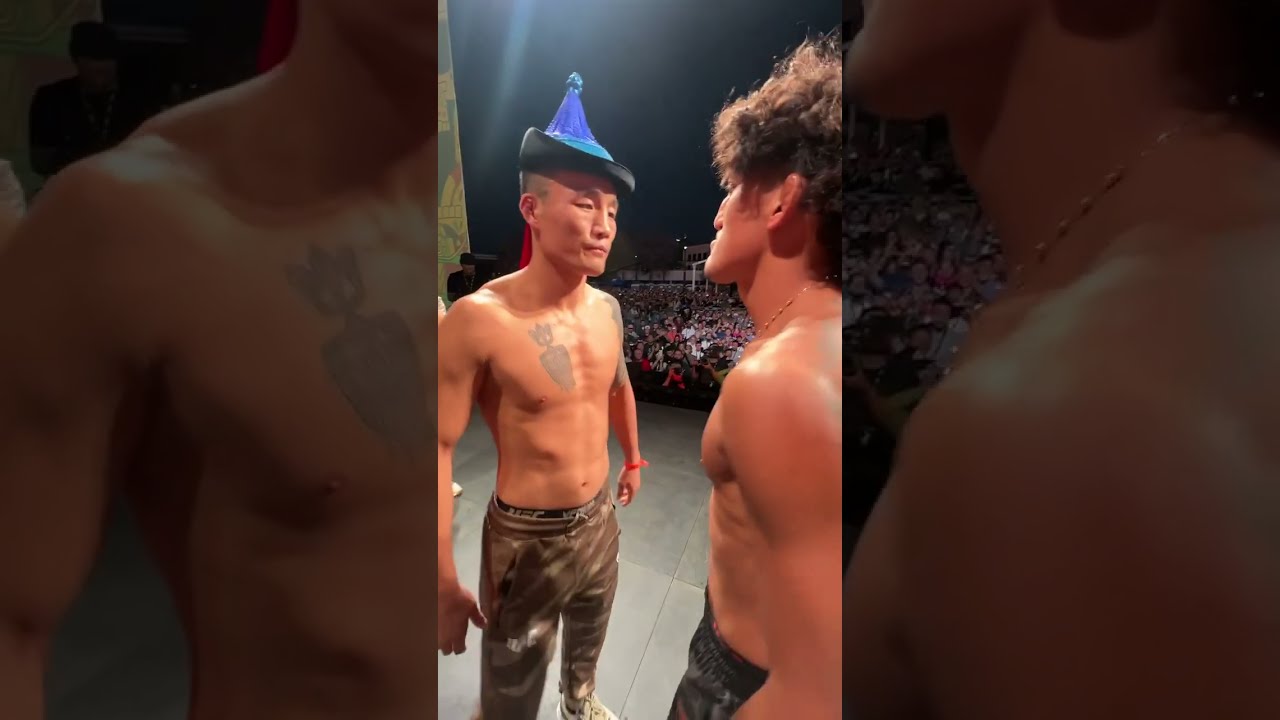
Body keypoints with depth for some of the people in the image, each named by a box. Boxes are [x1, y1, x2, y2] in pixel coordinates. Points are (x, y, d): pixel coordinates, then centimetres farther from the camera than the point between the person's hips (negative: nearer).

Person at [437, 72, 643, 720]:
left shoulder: (607, 308, -5)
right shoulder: (477, 319, -25)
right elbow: (439, 450, -21)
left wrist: (632, 459, 25)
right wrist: (445, 585, -16)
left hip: (601, 518, 6)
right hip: (527, 537, -6)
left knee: (590, 633, 32)